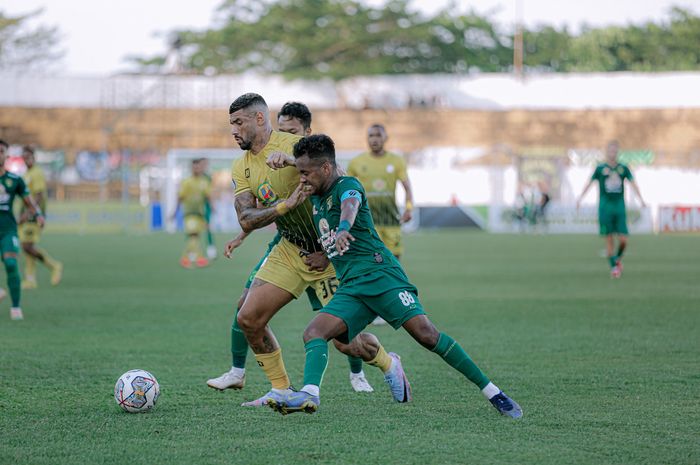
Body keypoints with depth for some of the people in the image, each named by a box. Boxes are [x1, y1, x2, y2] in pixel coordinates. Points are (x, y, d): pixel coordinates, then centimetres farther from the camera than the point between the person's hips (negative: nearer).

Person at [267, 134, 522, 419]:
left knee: (424, 333, -19)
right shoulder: (316, 198, 21)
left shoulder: (347, 186, -3)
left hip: (379, 273, -8)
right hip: (350, 287, 8)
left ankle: (492, 392, -15)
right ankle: (310, 393, -34)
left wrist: (343, 229, -51)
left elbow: (351, 204, -30)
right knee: (313, 333, -15)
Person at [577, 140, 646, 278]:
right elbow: (590, 183, -2)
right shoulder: (600, 168, 3)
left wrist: (641, 199, -11)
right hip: (605, 207, -2)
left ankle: (618, 259, 23)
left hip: (620, 207, 2)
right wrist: (580, 198, -14)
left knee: (623, 239, -5)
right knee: (609, 239, -4)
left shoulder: (623, 168, 9)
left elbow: (633, 183, 2)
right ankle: (613, 267, 5)